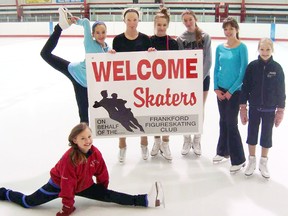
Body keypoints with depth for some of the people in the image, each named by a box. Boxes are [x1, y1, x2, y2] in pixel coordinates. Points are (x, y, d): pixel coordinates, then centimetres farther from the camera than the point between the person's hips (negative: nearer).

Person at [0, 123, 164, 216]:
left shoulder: (95, 153, -20)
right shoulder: (69, 158, -36)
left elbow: (102, 173, -2)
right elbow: (67, 184, -29)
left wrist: (102, 189, 10)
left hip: (83, 185, 4)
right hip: (59, 183, -4)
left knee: (108, 195, -8)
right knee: (28, 202, 3)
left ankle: (147, 200, -19)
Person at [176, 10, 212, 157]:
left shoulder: (205, 37, -3)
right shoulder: (180, 39, -1)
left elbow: (208, 60, -5)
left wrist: (200, 77, -12)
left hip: (202, 77, 0)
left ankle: (197, 140, 22)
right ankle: (187, 140, 20)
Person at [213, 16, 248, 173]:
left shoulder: (241, 48, -10)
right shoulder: (220, 48, 4)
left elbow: (243, 71, -12)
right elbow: (216, 69, 9)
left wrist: (231, 91, -12)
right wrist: (216, 88, 0)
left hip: (234, 91, -5)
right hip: (221, 90, 5)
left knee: (231, 123, -3)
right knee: (223, 122, 15)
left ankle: (238, 160, 7)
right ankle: (223, 151, 30)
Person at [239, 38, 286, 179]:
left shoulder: (277, 68, -8)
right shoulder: (252, 66, -7)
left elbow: (281, 90, -3)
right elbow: (245, 87, -2)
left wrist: (280, 110, -2)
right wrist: (243, 107, -2)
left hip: (270, 109, 0)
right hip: (254, 108, 1)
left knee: (267, 135, 10)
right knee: (252, 133, 11)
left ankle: (263, 163, 28)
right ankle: (251, 161, 30)